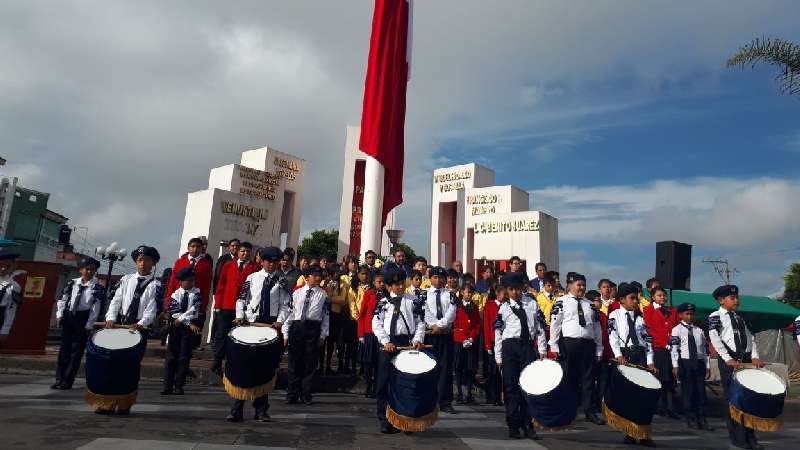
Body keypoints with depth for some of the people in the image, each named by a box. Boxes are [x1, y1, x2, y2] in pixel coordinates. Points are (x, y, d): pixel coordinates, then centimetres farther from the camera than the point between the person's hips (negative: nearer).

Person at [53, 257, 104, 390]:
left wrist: (88, 326, -11)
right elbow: (62, 299, 7)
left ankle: (67, 381, 8)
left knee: (76, 351, 1)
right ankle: (59, 379, 17)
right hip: (68, 318, 4)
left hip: (83, 320, -4)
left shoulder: (98, 287, -5)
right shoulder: (72, 283, 7)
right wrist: (60, 315, -6)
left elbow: (96, 308, -8)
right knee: (64, 349, 8)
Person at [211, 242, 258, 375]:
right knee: (221, 335, 6)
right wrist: (218, 305, 2)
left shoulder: (255, 267, 3)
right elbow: (220, 285, 9)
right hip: (226, 307, 2)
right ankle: (217, 363, 19)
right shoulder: (228, 265, 11)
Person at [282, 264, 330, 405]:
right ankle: (293, 394, 18)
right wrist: (286, 333, 4)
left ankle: (306, 395, 18)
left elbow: (326, 316, 2)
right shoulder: (297, 293, 8)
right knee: (294, 362, 6)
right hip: (296, 327, 1)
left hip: (313, 329, -1)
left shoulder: (323, 295, 3)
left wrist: (322, 335, -2)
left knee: (310, 363, 5)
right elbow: (290, 312, 8)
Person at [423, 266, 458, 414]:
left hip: (446, 334, 1)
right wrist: (433, 326, -14)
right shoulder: (424, 294, 5)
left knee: (446, 367, 1)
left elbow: (451, 313, -4)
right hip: (429, 334, -1)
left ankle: (445, 402, 7)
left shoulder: (449, 294, 8)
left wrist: (440, 325, -14)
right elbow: (424, 312, -5)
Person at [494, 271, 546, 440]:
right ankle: (513, 426, 10)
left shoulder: (532, 303, 8)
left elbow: (540, 326, 9)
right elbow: (498, 333, 3)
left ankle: (527, 425, 15)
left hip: (529, 346, 2)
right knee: (511, 386, 1)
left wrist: (542, 349, 3)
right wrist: (498, 357, 1)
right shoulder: (504, 308, 3)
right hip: (510, 346, -1)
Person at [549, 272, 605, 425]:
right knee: (568, 377, 3)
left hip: (588, 344, 4)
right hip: (568, 344, -4)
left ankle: (589, 411, 14)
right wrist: (554, 346, -9)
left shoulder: (590, 304, 16)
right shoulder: (561, 302, 1)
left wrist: (599, 349, 11)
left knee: (588, 378, 6)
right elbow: (554, 324, -4)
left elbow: (597, 328, 16)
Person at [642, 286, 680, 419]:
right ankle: (661, 408, 1)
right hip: (658, 348, -4)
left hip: (673, 348, 4)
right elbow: (649, 329, -1)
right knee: (661, 379, -5)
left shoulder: (673, 311, 22)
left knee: (671, 379, 1)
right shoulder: (648, 310, 8)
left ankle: (671, 409, 4)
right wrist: (664, 344, -8)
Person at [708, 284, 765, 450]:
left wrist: (755, 357, -2)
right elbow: (715, 338, -13)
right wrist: (728, 359, -20)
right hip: (729, 361, -6)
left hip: (746, 360, 6)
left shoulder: (740, 318, 20)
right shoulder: (715, 316, -2)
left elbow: (750, 338, 14)